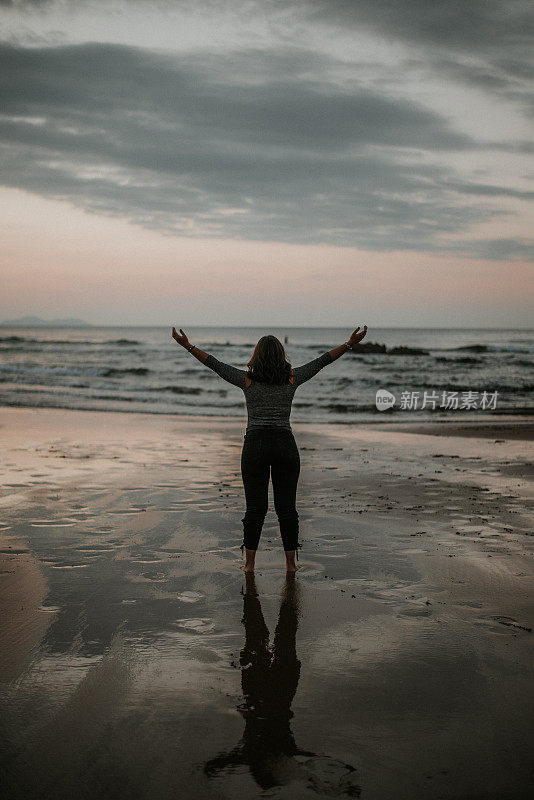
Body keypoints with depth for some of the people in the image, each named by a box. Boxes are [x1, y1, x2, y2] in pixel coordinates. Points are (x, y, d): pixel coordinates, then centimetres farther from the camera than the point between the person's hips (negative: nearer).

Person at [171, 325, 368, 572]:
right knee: (287, 507, 6)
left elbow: (215, 364, 6)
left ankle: (249, 563, 7)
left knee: (255, 508, 3)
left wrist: (188, 346, 13)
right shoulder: (292, 378, 4)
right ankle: (291, 563, 11)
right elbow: (322, 361, 11)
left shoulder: (247, 379, 1)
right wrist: (350, 344, 19)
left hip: (255, 445, -1)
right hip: (285, 445, 1)